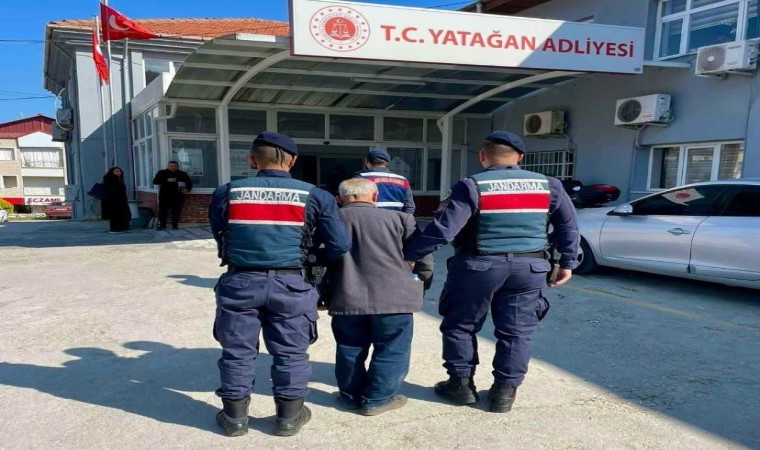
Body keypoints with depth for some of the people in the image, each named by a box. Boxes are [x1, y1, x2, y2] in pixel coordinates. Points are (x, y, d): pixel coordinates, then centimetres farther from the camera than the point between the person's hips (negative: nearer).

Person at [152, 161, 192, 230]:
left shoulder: (182, 174, 8)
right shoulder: (161, 173, 5)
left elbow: (189, 182, 16)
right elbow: (155, 181, -6)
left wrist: (188, 189, -6)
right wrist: (167, 180, -18)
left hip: (178, 196, 0)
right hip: (164, 196, 0)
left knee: (176, 211, 1)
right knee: (162, 210, 0)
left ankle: (175, 225, 11)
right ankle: (162, 224, 11)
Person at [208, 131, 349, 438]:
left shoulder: (226, 193, 0)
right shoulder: (315, 197, -5)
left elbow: (219, 235, 12)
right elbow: (339, 246, -3)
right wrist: (312, 255, 17)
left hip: (239, 282, 1)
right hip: (289, 283, -1)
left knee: (237, 351, 15)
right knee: (290, 352, 13)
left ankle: (235, 416, 28)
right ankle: (289, 417, 26)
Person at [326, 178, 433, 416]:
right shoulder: (397, 217, 2)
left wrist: (322, 293, 23)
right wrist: (419, 280, 19)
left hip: (347, 298, 3)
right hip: (393, 296, -2)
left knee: (349, 349, 17)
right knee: (391, 350, 12)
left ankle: (350, 396, 29)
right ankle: (376, 399, 16)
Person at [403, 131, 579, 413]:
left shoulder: (472, 187, -10)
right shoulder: (548, 186, 5)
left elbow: (443, 229, -15)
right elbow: (569, 226, 12)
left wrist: (409, 255, -8)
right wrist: (567, 262, 22)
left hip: (478, 266, -3)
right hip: (529, 267, 3)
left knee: (460, 325, 14)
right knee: (516, 331, 12)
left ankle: (461, 384, 21)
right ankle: (504, 391, 18)